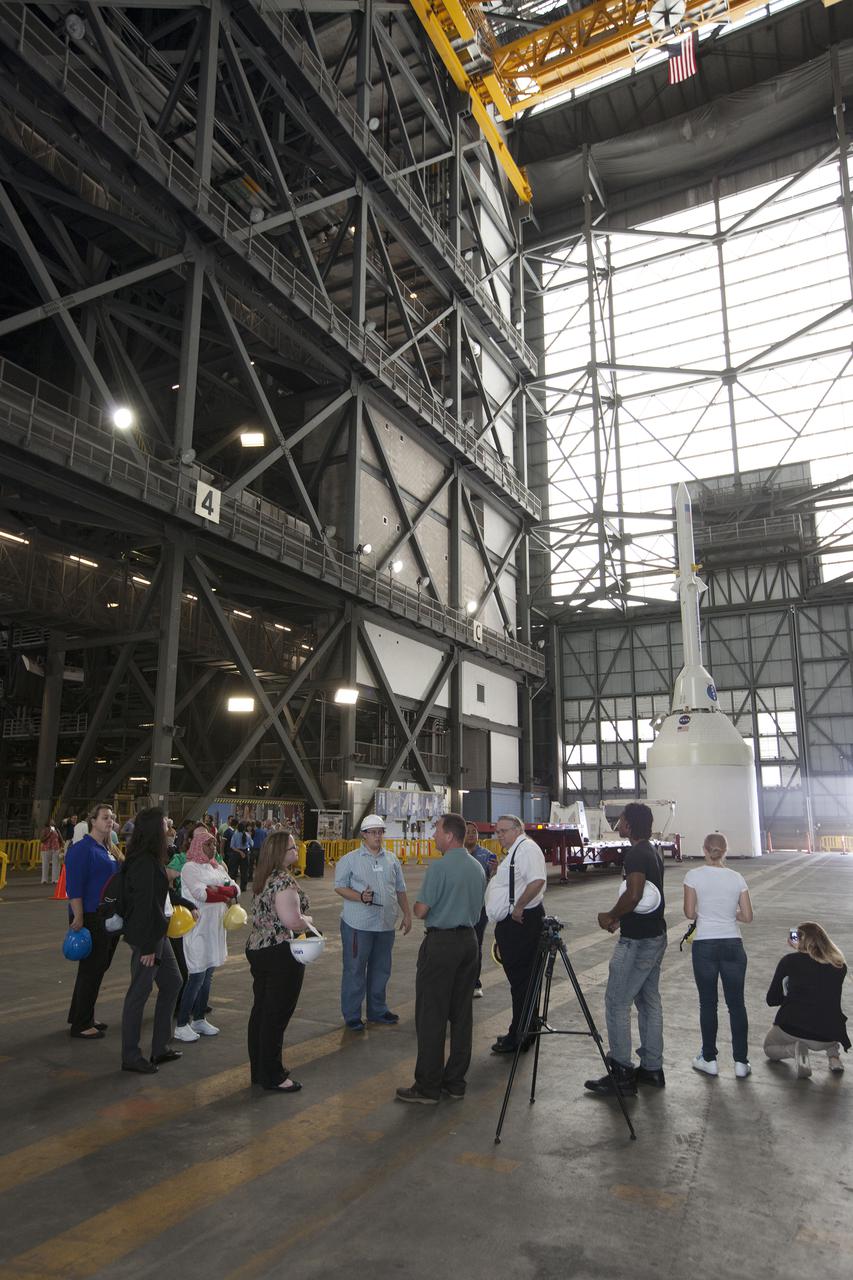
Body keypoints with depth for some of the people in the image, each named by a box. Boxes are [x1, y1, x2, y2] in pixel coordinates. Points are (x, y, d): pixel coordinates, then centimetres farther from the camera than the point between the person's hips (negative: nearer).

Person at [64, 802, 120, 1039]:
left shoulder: (107, 849, 12)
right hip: (91, 918, -9)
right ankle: (81, 1025, 12)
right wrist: (78, 918, -22)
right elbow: (74, 887, -19)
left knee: (99, 967, 16)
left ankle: (81, 1017, 29)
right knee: (91, 969, 0)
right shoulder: (82, 848, -14)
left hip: (109, 918, 9)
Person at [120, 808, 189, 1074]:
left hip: (158, 932, 11)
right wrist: (148, 946, -21)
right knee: (140, 992, 2)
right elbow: (144, 905, -23)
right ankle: (131, 1057, 16)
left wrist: (189, 906, 24)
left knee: (172, 981, 17)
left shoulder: (152, 860, 9)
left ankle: (160, 1047, 28)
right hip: (145, 935, -11)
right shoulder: (144, 863, -22)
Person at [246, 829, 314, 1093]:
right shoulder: (284, 881, -21)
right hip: (281, 955, -9)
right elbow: (293, 922, -26)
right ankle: (273, 1077, 13)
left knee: (261, 1011, 17)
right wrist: (308, 919, -6)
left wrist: (299, 918, 16)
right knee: (277, 1015, 2)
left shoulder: (262, 878, 8)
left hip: (257, 949, 9)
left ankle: (259, 1070, 30)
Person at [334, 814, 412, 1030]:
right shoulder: (350, 859, -5)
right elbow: (339, 886, -7)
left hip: (386, 924, 5)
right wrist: (360, 897, -21)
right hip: (358, 924, -5)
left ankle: (377, 1010, 30)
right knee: (354, 971, 3)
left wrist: (407, 914, 11)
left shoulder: (391, 859, 10)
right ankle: (352, 1015, 16)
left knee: (381, 970, 15)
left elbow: (400, 889, 16)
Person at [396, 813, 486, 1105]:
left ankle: (428, 1086, 7)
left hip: (441, 942, -8)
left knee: (431, 1015, 1)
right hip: (469, 940, 8)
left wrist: (417, 907, 5)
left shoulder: (439, 867, -16)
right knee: (462, 1013, 12)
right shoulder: (478, 868, 8)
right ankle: (455, 1082, 20)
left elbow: (421, 910, -15)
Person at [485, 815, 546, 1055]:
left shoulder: (527, 848, -15)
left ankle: (519, 1038, 4)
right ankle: (518, 1033, 27)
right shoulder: (513, 852, 19)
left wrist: (518, 907, -23)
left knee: (520, 980, -3)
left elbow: (537, 881, -29)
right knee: (517, 978, 17)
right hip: (510, 923, 11)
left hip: (521, 921, -11)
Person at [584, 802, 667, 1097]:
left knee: (616, 1003, -2)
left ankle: (622, 1074, 3)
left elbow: (633, 894, -31)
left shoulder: (635, 855, -20)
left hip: (637, 941, -10)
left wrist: (610, 916, -16)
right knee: (649, 1001, 16)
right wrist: (620, 916, 12)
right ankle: (652, 1068, 24)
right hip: (656, 936, 10)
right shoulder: (652, 851, 10)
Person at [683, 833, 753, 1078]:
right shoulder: (737, 878, -1)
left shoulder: (694, 876, -8)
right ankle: (741, 1062, 17)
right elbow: (747, 917, 1)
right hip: (732, 945, 2)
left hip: (704, 946, -2)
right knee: (736, 1004, 12)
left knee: (708, 1004, 10)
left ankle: (709, 1059, 20)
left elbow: (689, 913, -6)